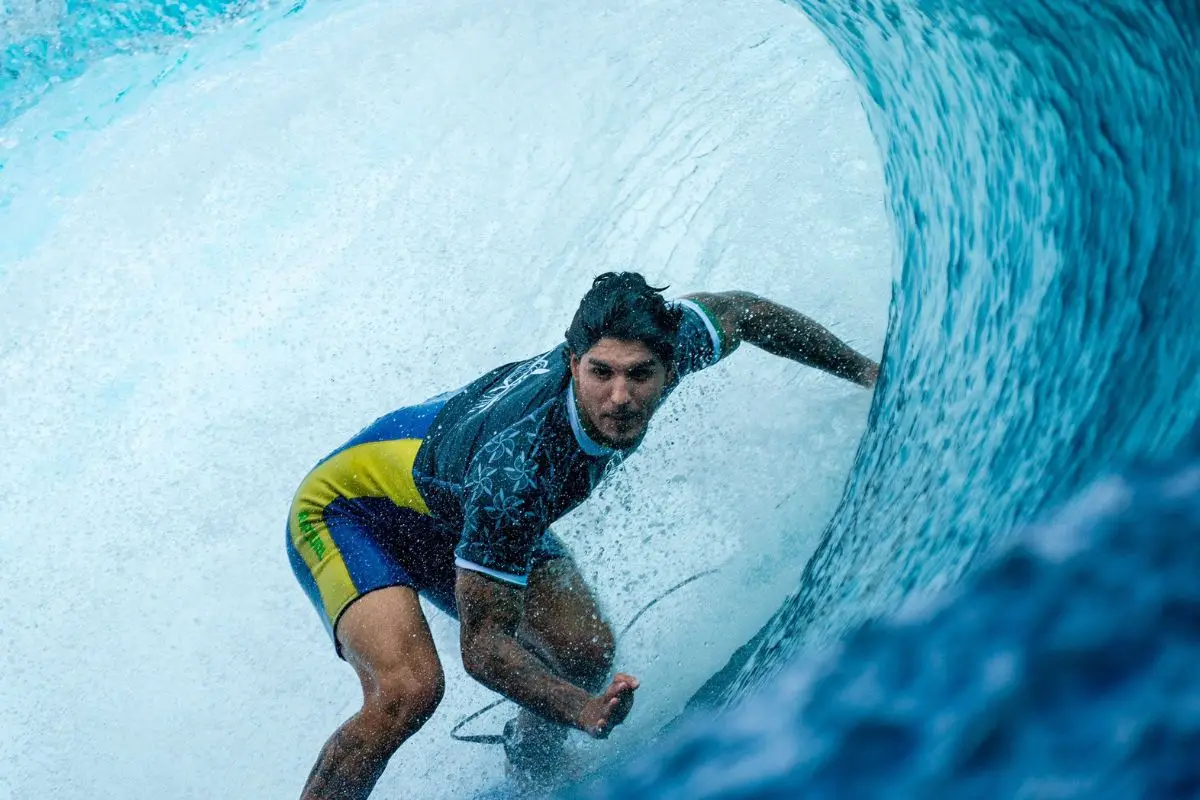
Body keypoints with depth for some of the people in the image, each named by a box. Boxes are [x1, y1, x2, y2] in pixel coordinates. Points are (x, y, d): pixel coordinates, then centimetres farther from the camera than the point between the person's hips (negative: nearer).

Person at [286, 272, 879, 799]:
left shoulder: (672, 338, -25)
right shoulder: (517, 468, -43)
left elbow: (737, 310, 0)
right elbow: (483, 643, -35)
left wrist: (867, 371, 6)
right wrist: (585, 711, -50)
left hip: (458, 518, 7)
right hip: (350, 507, -7)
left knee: (586, 652, -9)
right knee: (410, 689, -30)